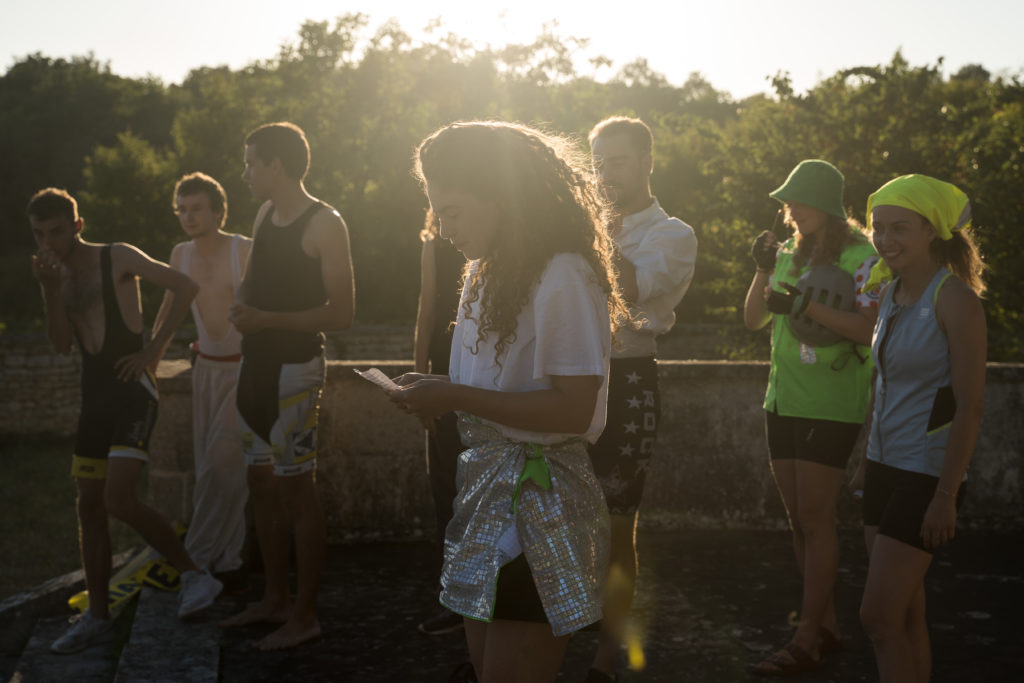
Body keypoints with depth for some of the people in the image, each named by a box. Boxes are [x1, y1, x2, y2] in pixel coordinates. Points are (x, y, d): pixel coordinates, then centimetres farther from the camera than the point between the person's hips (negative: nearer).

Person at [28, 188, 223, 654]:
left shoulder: (118, 258, -6)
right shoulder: (58, 275, 12)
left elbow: (184, 287, -13)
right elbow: (61, 344, 1)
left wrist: (154, 349, -13)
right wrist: (50, 290, -12)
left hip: (133, 391, -7)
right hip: (95, 396, 8)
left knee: (119, 499, -19)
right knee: (89, 507, 8)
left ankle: (194, 575, -3)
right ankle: (96, 617, 16)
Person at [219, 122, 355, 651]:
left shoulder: (325, 224, -12)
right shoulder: (265, 214, 11)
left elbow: (340, 312, -16)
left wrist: (267, 320, -22)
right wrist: (241, 309, 7)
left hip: (295, 367, -8)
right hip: (256, 363, 8)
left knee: (297, 488, -3)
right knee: (261, 483, 14)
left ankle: (305, 616, 7)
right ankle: (275, 599, 27)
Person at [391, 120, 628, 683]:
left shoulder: (563, 277, -16)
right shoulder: (488, 270, 11)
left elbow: (573, 409, -22)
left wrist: (455, 397, -21)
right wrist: (436, 391, 2)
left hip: (537, 499, -9)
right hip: (486, 486, 9)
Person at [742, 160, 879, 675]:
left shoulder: (861, 257, -9)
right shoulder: (789, 252, 12)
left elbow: (869, 329, -18)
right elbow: (753, 320, 10)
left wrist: (807, 307, -25)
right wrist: (763, 271, -4)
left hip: (830, 406, -7)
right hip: (783, 401, 7)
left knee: (815, 520, -7)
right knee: (798, 519, 10)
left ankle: (806, 640, -1)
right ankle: (827, 625, 20)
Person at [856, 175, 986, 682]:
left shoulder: (955, 299, -14)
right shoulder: (891, 293, 9)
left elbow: (970, 406, -16)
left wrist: (946, 497, -18)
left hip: (926, 473, -7)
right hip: (884, 467, 7)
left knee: (878, 615, -8)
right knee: (905, 614, 12)